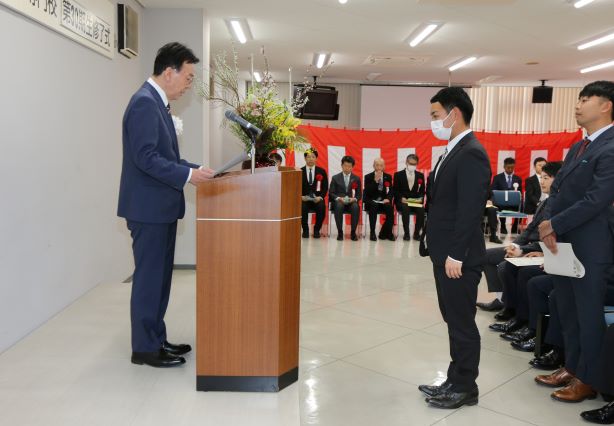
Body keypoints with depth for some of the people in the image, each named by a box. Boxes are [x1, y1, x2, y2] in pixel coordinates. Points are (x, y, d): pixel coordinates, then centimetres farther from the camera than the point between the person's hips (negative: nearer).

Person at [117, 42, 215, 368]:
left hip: (160, 207, 10)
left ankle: (156, 339, 26)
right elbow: (146, 158, -23)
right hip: (149, 208, -10)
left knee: (158, 277, 15)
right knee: (148, 278, -1)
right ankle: (145, 348, 11)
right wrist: (188, 175, -22)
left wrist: (196, 170, 9)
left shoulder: (156, 102, 16)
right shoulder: (145, 102, -15)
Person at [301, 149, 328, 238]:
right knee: (302, 207, -33)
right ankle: (305, 230, -10)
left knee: (322, 207, -32)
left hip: (317, 199, 0)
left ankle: (316, 230, -9)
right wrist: (301, 196, -14)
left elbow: (325, 187, 5)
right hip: (304, 199, 0)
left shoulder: (321, 171, 10)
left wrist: (320, 197, -12)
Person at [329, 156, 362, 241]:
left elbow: (359, 194, 9)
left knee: (356, 207, -34)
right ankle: (340, 232, -27)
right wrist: (339, 198, -17)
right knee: (339, 206, -37)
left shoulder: (356, 179, 12)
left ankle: (353, 232, -23)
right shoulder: (335, 178, 9)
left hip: (351, 202, 1)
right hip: (338, 202, -1)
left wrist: (354, 199, -14)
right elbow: (331, 193, 3)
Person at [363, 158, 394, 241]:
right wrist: (375, 180, -18)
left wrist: (388, 199, -14)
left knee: (390, 207, -30)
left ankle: (386, 233, -13)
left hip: (383, 201, 2)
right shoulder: (368, 177, 3)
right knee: (374, 205, -36)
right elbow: (367, 192, -10)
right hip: (371, 201, -2)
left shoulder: (388, 177, 11)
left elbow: (391, 191, 8)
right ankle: (372, 233, -29)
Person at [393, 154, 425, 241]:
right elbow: (395, 191, 2)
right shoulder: (398, 175, 6)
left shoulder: (420, 176, 13)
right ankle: (406, 233, -23)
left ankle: (416, 233, -13)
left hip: (415, 201, 2)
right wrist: (401, 198, -16)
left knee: (421, 210, -30)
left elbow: (422, 191, 11)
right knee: (405, 208, -36)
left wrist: (420, 198, -10)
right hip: (402, 201, -2)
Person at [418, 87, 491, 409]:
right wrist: (443, 253, 16)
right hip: (445, 254, 10)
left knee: (462, 323, 4)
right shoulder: (453, 151, 15)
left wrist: (456, 256, -21)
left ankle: (465, 388, 18)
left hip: (458, 257, -10)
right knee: (454, 321, 17)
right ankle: (456, 380, 30)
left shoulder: (471, 154, -17)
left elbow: (470, 211, -22)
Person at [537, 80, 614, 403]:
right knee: (567, 312, 18)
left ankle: (588, 379, 22)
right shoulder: (577, 148, 13)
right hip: (563, 242, 8)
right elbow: (557, 189, 9)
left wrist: (553, 225, -15)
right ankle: (571, 367, 34)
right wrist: (549, 226, -6)